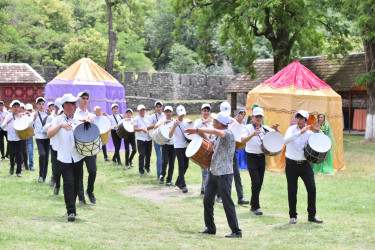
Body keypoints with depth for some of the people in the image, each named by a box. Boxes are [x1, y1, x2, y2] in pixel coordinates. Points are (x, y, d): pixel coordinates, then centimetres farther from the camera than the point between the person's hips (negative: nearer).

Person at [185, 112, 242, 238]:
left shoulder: (228, 134, -17)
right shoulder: (218, 136, 11)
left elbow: (215, 131, -36)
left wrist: (197, 130, -29)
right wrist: (202, 135, 13)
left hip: (224, 175, -9)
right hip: (214, 172, 9)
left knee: (227, 203, -5)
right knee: (207, 200, 11)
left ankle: (236, 231, 2)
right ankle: (210, 228, 23)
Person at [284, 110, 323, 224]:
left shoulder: (309, 133, 5)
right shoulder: (292, 129, -5)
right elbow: (286, 140, -25)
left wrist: (318, 131, -5)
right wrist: (300, 132, -32)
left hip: (304, 164, 3)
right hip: (291, 164, -3)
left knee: (312, 188, -4)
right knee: (292, 191, 1)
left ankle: (312, 215, 8)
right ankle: (293, 216, 15)